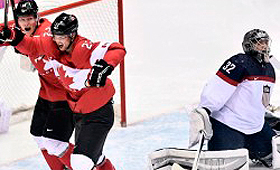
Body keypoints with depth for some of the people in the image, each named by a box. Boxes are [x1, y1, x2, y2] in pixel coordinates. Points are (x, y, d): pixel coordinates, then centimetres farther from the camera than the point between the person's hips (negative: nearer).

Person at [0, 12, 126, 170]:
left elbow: (117, 50, -33)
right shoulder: (52, 45, -4)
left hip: (99, 112, -9)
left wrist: (104, 66, -48)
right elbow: (31, 46, 10)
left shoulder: (83, 49, -27)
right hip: (78, 110, 9)